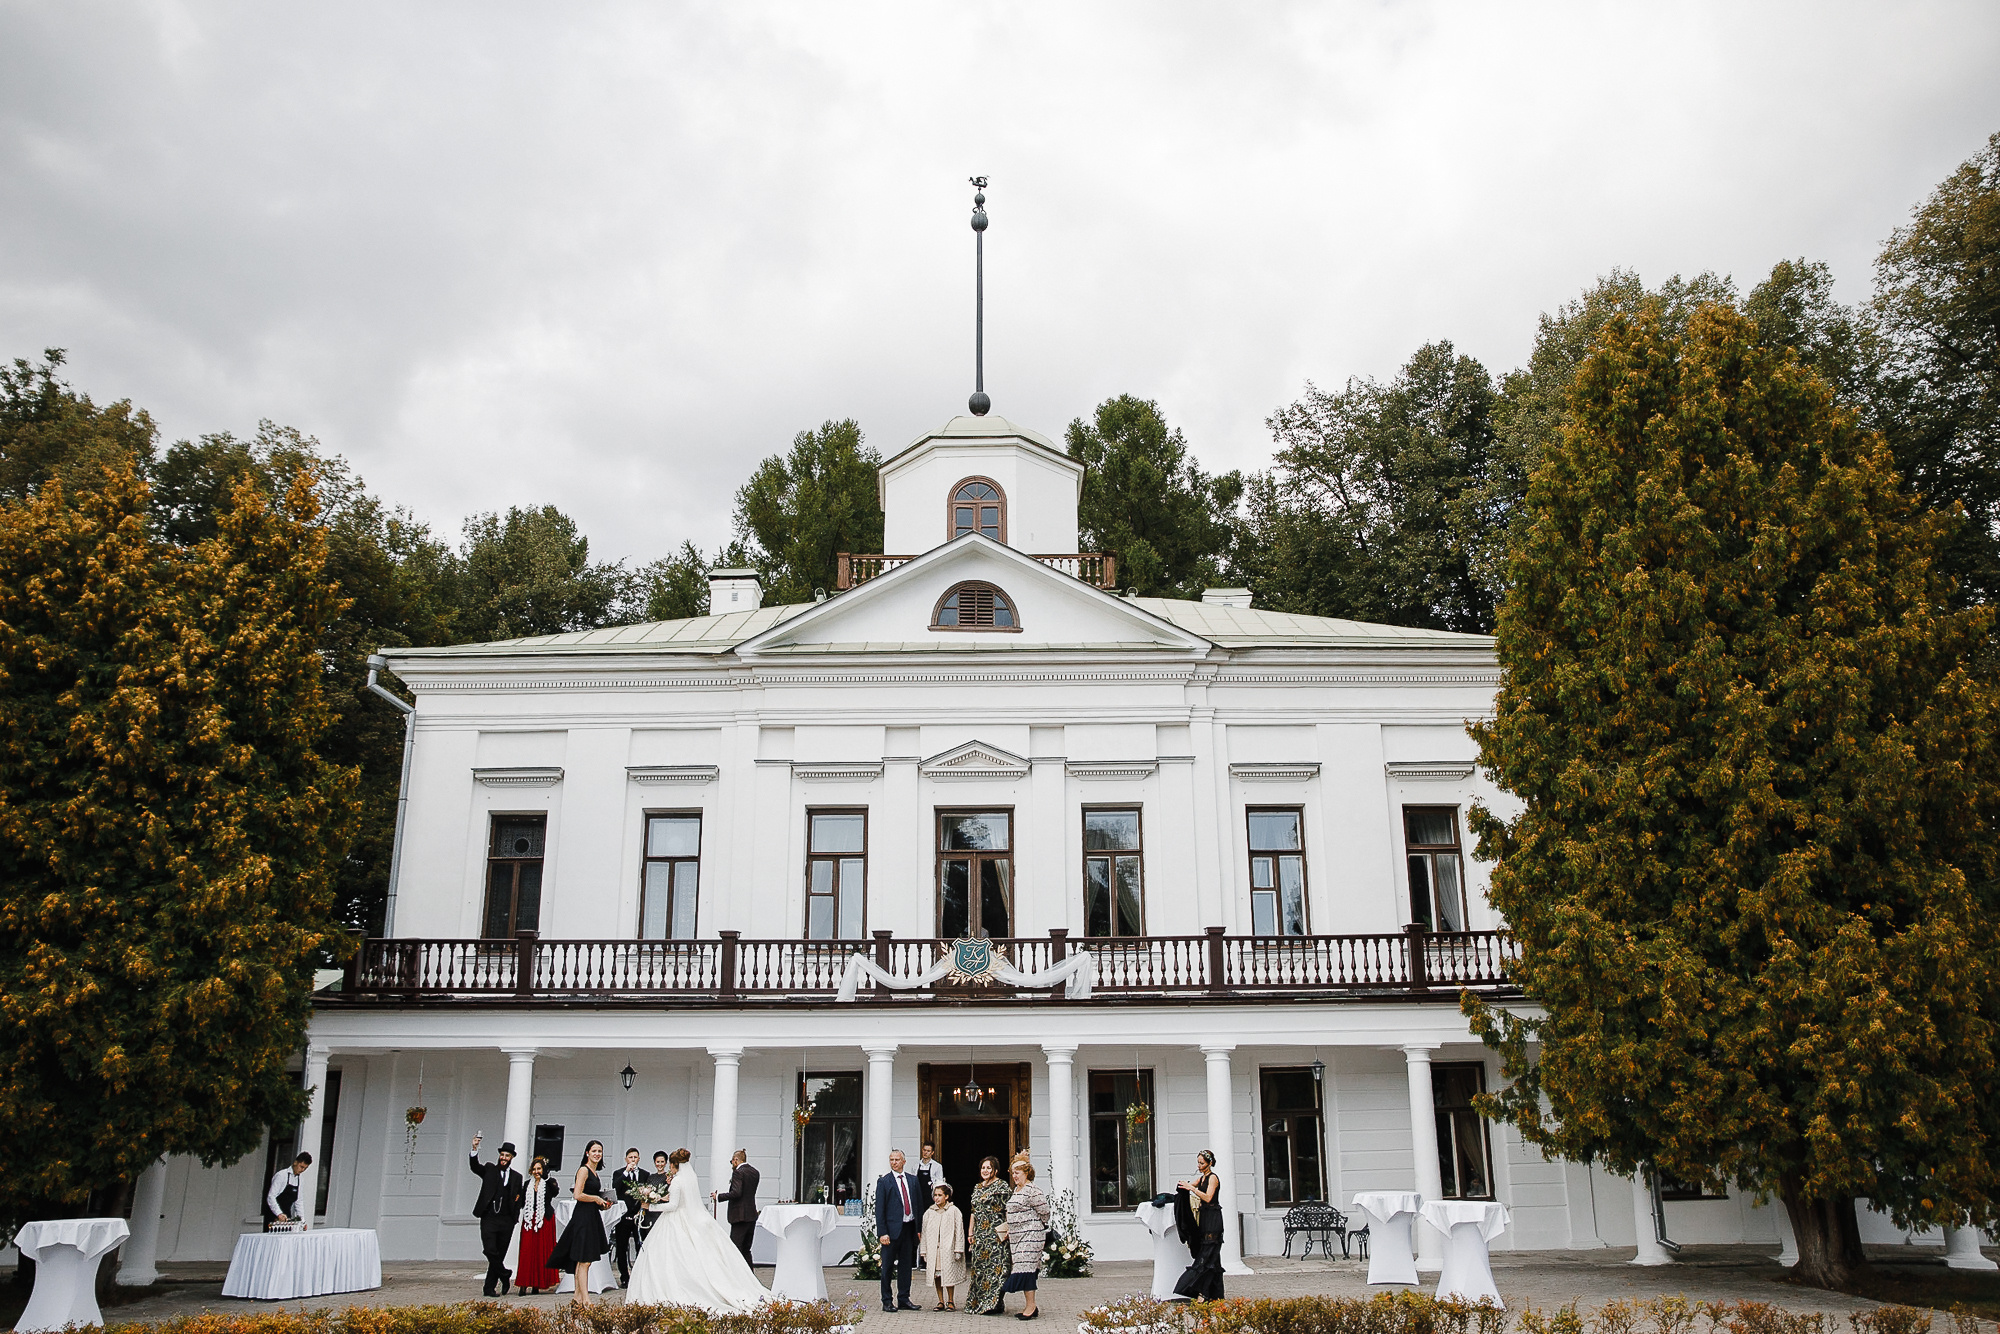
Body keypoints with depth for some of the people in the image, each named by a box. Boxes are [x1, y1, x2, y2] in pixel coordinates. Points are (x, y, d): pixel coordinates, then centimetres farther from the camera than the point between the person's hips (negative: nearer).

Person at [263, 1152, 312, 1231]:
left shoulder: (301, 1178, 9)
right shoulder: (281, 1175, -12)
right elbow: (271, 1197, -17)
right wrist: (279, 1214, -28)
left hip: (287, 1217, 6)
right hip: (274, 1217, -6)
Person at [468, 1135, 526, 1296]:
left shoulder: (517, 1177, 14)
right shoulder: (489, 1169, 9)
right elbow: (475, 1166, -9)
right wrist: (474, 1149, -24)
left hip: (506, 1222, 2)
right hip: (489, 1219, -2)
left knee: (500, 1255, 3)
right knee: (490, 1251, -15)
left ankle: (490, 1287, 13)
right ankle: (504, 1276, 8)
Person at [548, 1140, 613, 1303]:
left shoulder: (593, 1172, 16)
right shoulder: (584, 1170, -10)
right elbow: (578, 1195, -18)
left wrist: (602, 1203, 10)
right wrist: (596, 1199, -9)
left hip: (592, 1217, 9)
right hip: (583, 1217, -9)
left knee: (582, 1261, 12)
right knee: (584, 1261, -9)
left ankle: (578, 1297, 17)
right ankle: (586, 1300, -10)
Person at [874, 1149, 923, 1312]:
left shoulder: (913, 1180, 11)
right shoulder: (883, 1181, -2)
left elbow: (919, 1204, 13)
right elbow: (879, 1209, -5)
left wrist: (919, 1228, 5)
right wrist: (882, 1232, -12)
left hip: (909, 1228, 4)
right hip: (892, 1229, -4)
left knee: (906, 1265, 9)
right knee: (887, 1266, 2)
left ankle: (904, 1299, 18)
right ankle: (887, 1301, 11)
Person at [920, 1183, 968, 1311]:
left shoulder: (953, 1211, -1)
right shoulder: (929, 1213, 7)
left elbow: (959, 1231, -1)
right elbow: (925, 1232, 10)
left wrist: (958, 1250, -4)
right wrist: (924, 1252, 8)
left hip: (948, 1249, -3)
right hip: (933, 1250, 3)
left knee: (949, 1275, -3)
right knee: (936, 1276, 4)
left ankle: (950, 1301, 11)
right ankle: (941, 1301, 14)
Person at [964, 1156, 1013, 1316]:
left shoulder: (1002, 1186, -4)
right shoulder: (977, 1188, 16)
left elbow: (1008, 1210, -8)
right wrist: (971, 1233, 16)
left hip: (996, 1233, -7)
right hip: (980, 1235, 7)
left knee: (995, 1266, -8)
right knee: (979, 1267, 8)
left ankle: (996, 1304, -4)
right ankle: (979, 1303, 15)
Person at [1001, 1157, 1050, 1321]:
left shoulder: (1032, 1191, -13)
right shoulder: (1016, 1190, 16)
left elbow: (1044, 1213, -11)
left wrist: (1033, 1228, 0)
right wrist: (1009, 1231, 16)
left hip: (1030, 1236, -9)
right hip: (1017, 1237, 9)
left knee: (1026, 1268, -12)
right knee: (1023, 1269, 8)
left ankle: (1031, 1306, -8)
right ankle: (1030, 1306, 12)